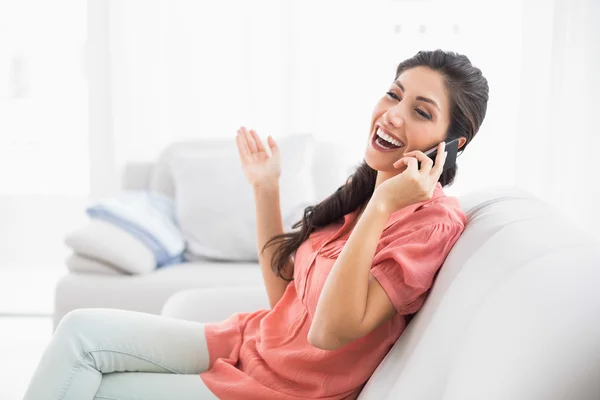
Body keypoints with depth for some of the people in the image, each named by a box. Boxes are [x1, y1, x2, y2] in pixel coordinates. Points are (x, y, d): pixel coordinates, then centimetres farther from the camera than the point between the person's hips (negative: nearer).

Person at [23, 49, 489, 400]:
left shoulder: (432, 221, -19)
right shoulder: (361, 190, 5)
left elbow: (330, 331, -28)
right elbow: (282, 293, 8)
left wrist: (381, 207, -30)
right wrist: (266, 190, 2)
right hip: (254, 342, 8)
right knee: (82, 329, -3)